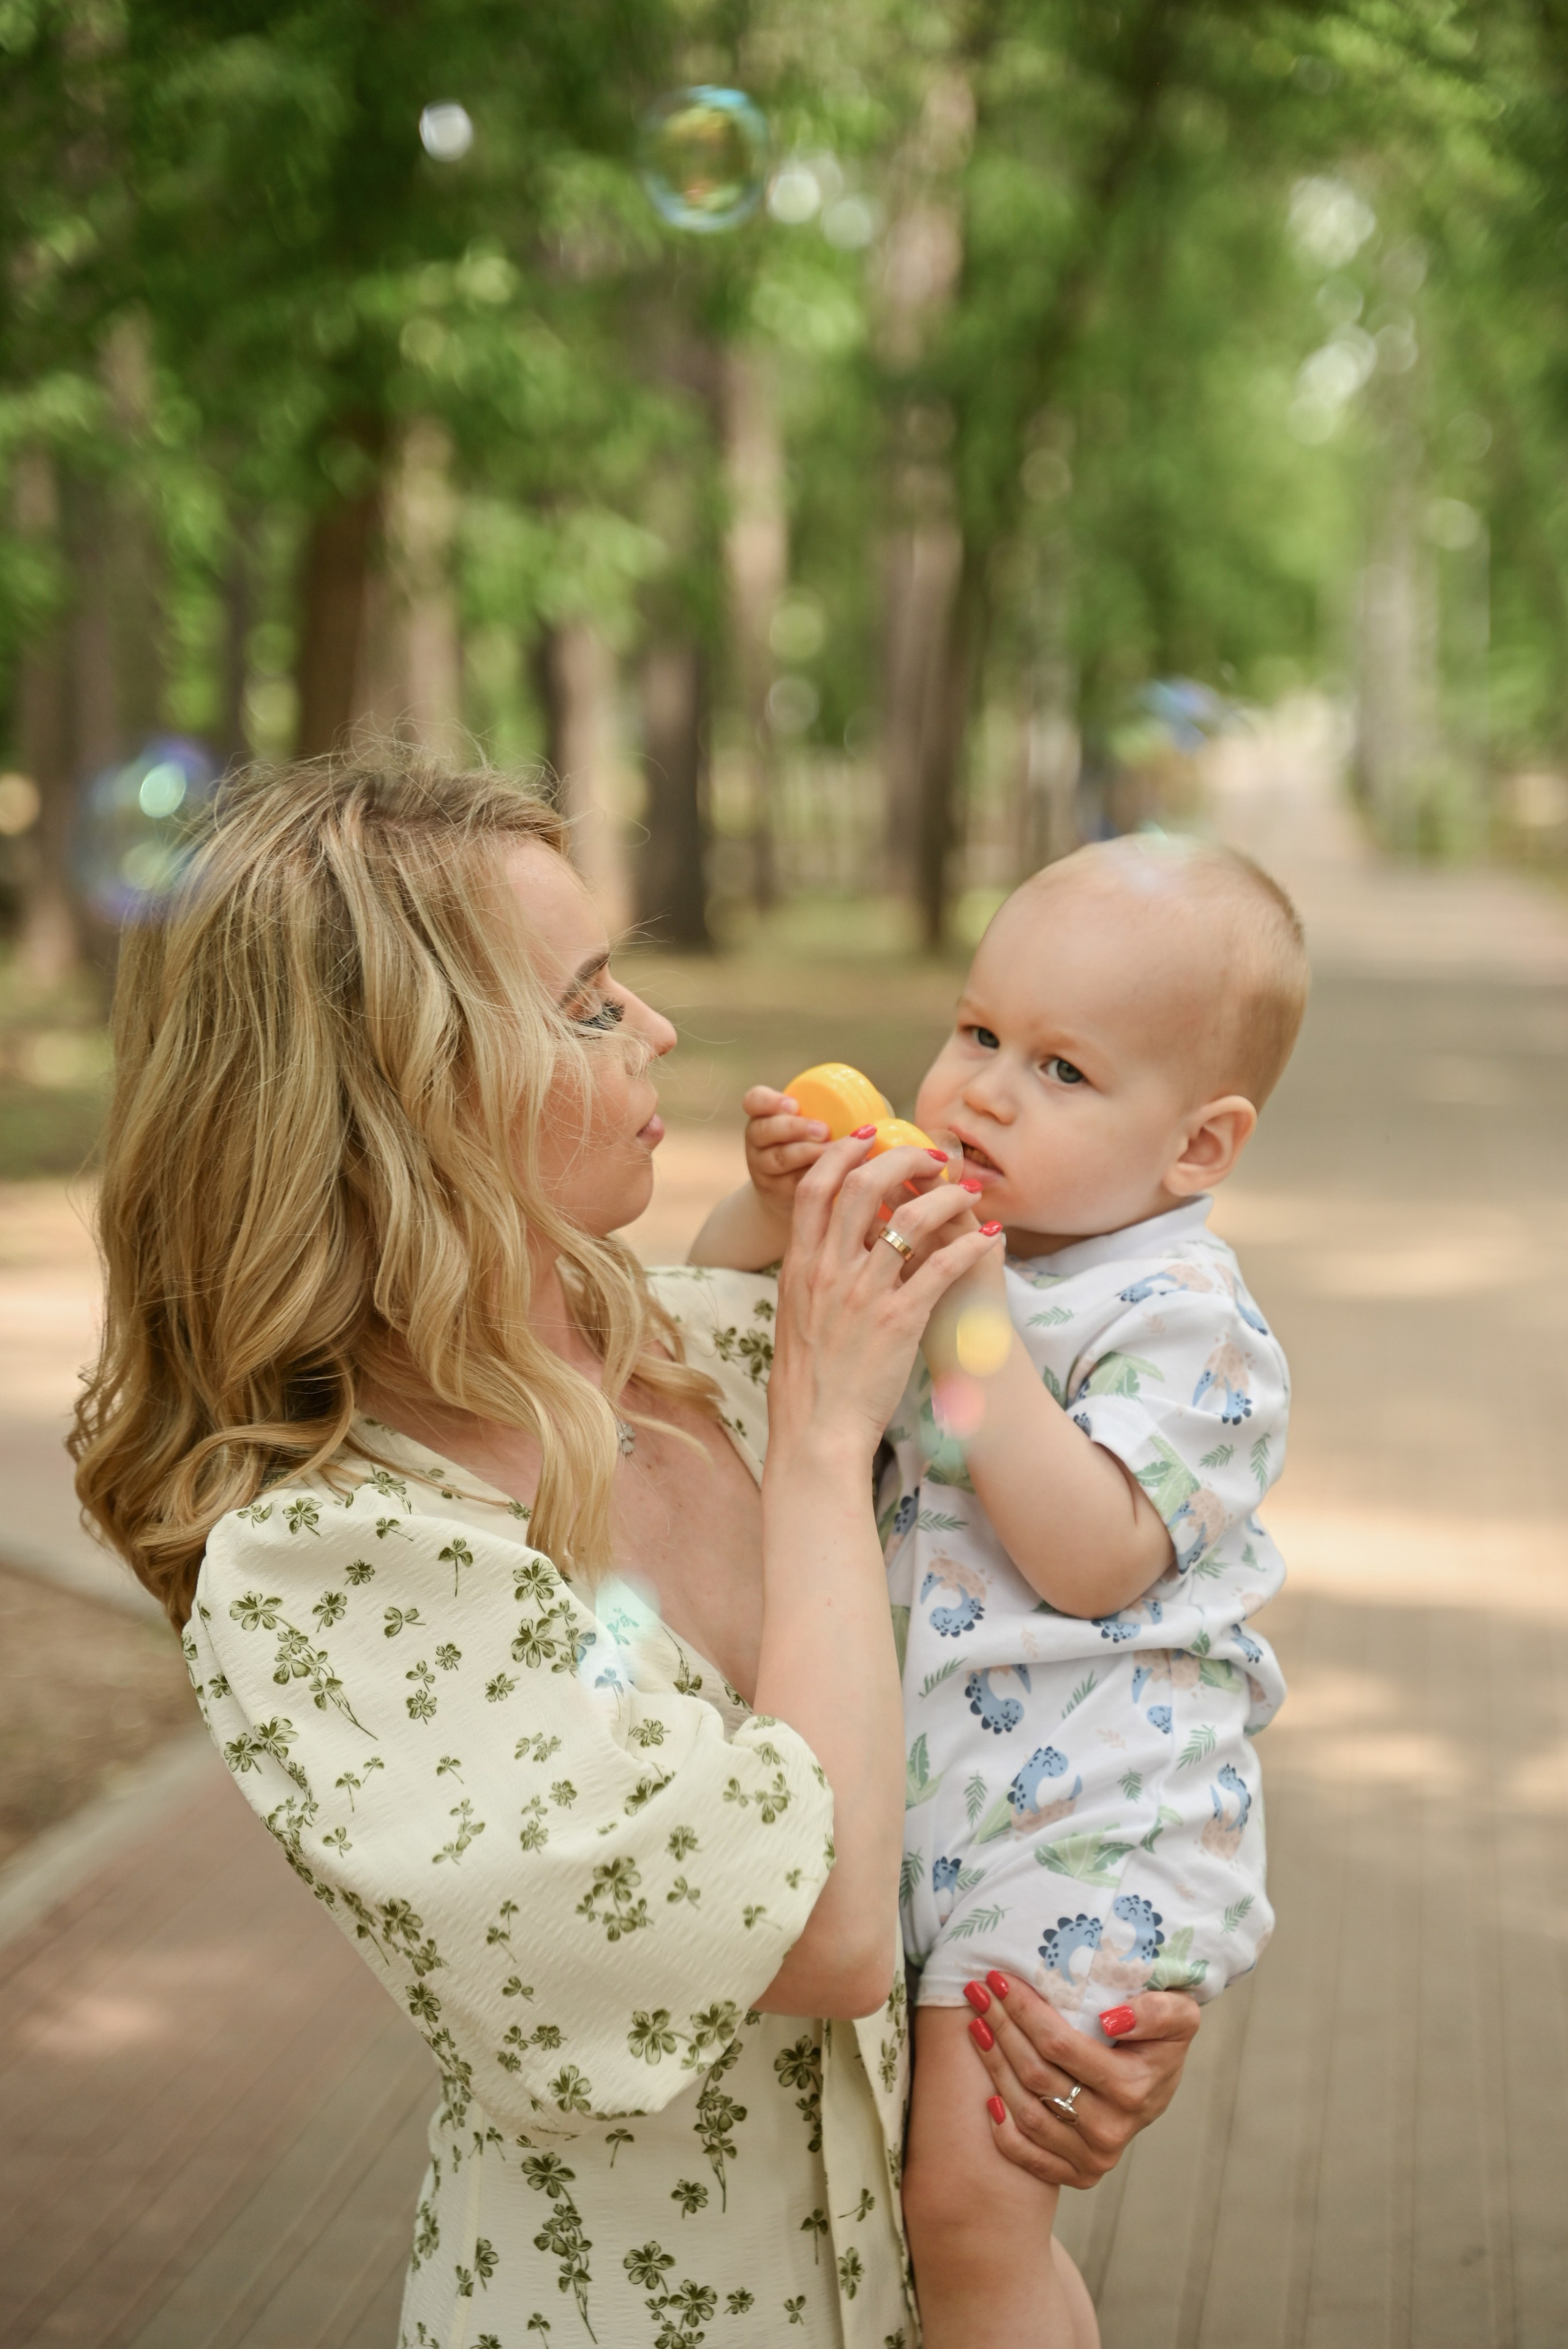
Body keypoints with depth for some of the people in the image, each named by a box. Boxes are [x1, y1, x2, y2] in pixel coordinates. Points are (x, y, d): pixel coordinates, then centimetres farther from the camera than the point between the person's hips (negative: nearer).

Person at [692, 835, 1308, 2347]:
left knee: (966, 2205, -10)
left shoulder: (1177, 1319, -14)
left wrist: (969, 1317, -26)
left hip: (1081, 1821, -8)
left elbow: (1090, 1564, -24)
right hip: (899, 1796, 8)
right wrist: (778, 1206, -7)